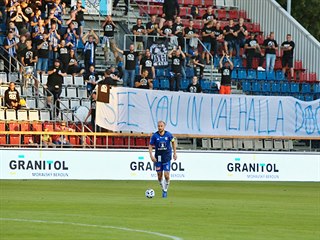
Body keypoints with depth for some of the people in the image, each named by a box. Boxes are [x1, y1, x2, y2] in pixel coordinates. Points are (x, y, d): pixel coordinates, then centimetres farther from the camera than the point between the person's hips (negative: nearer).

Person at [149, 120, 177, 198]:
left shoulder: (168, 135, -6)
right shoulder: (155, 136, -6)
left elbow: (173, 142, 11)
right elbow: (150, 145, 0)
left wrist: (175, 153, 9)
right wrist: (151, 155, -13)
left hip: (167, 157, -1)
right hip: (158, 158, 1)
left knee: (166, 175, -10)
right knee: (159, 176, 4)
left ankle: (165, 190, 9)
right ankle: (163, 189, 27)